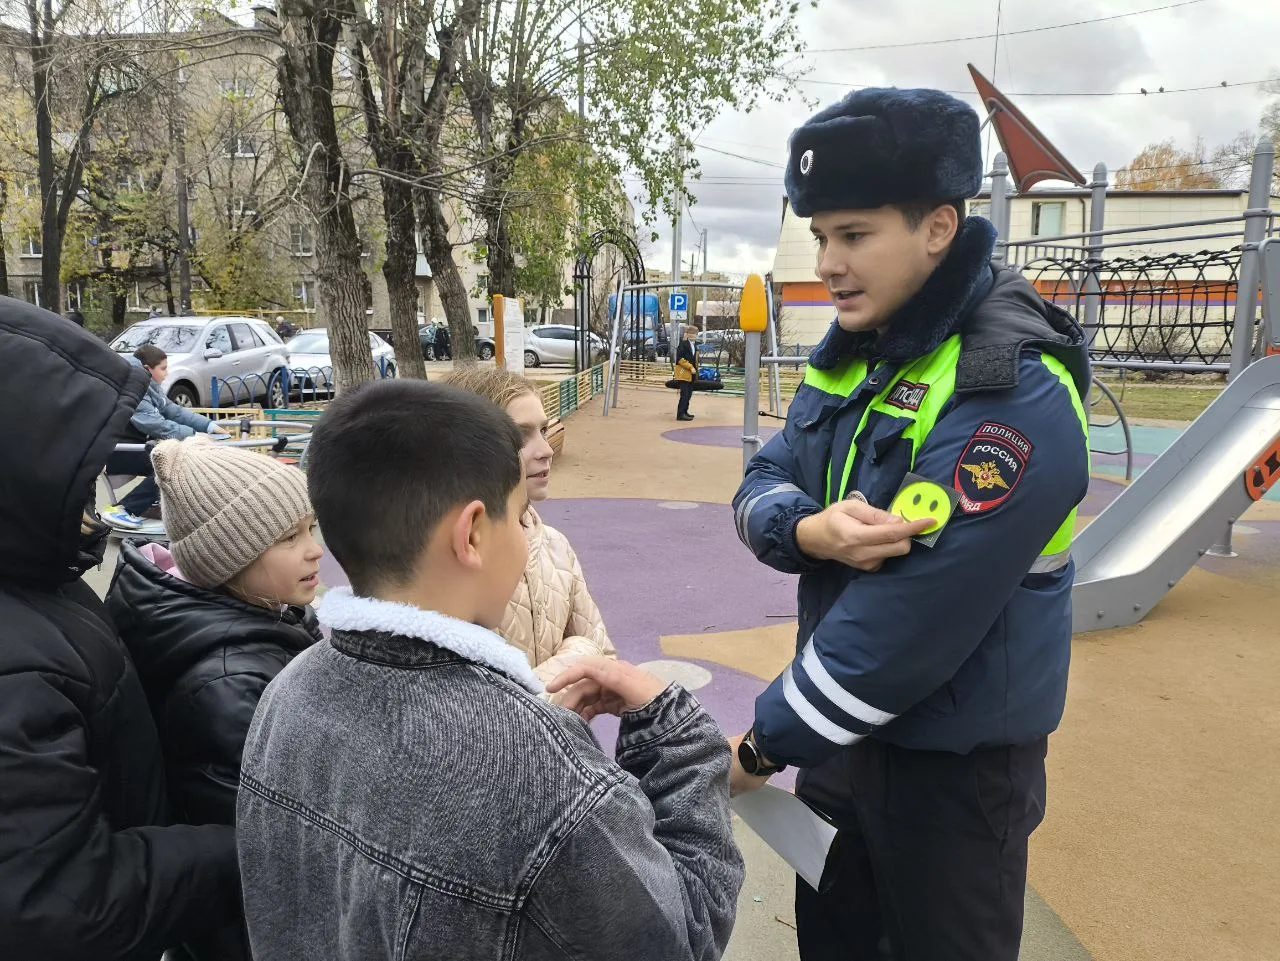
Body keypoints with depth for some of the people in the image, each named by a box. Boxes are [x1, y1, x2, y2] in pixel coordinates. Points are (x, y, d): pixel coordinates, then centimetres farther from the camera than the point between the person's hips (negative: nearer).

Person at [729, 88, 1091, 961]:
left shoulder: (1012, 393, -26)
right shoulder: (854, 351, 0)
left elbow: (910, 618, -29)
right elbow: (760, 488, 0)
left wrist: (766, 744, -17)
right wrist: (809, 531, -25)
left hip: (955, 765, -7)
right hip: (847, 734, 7)